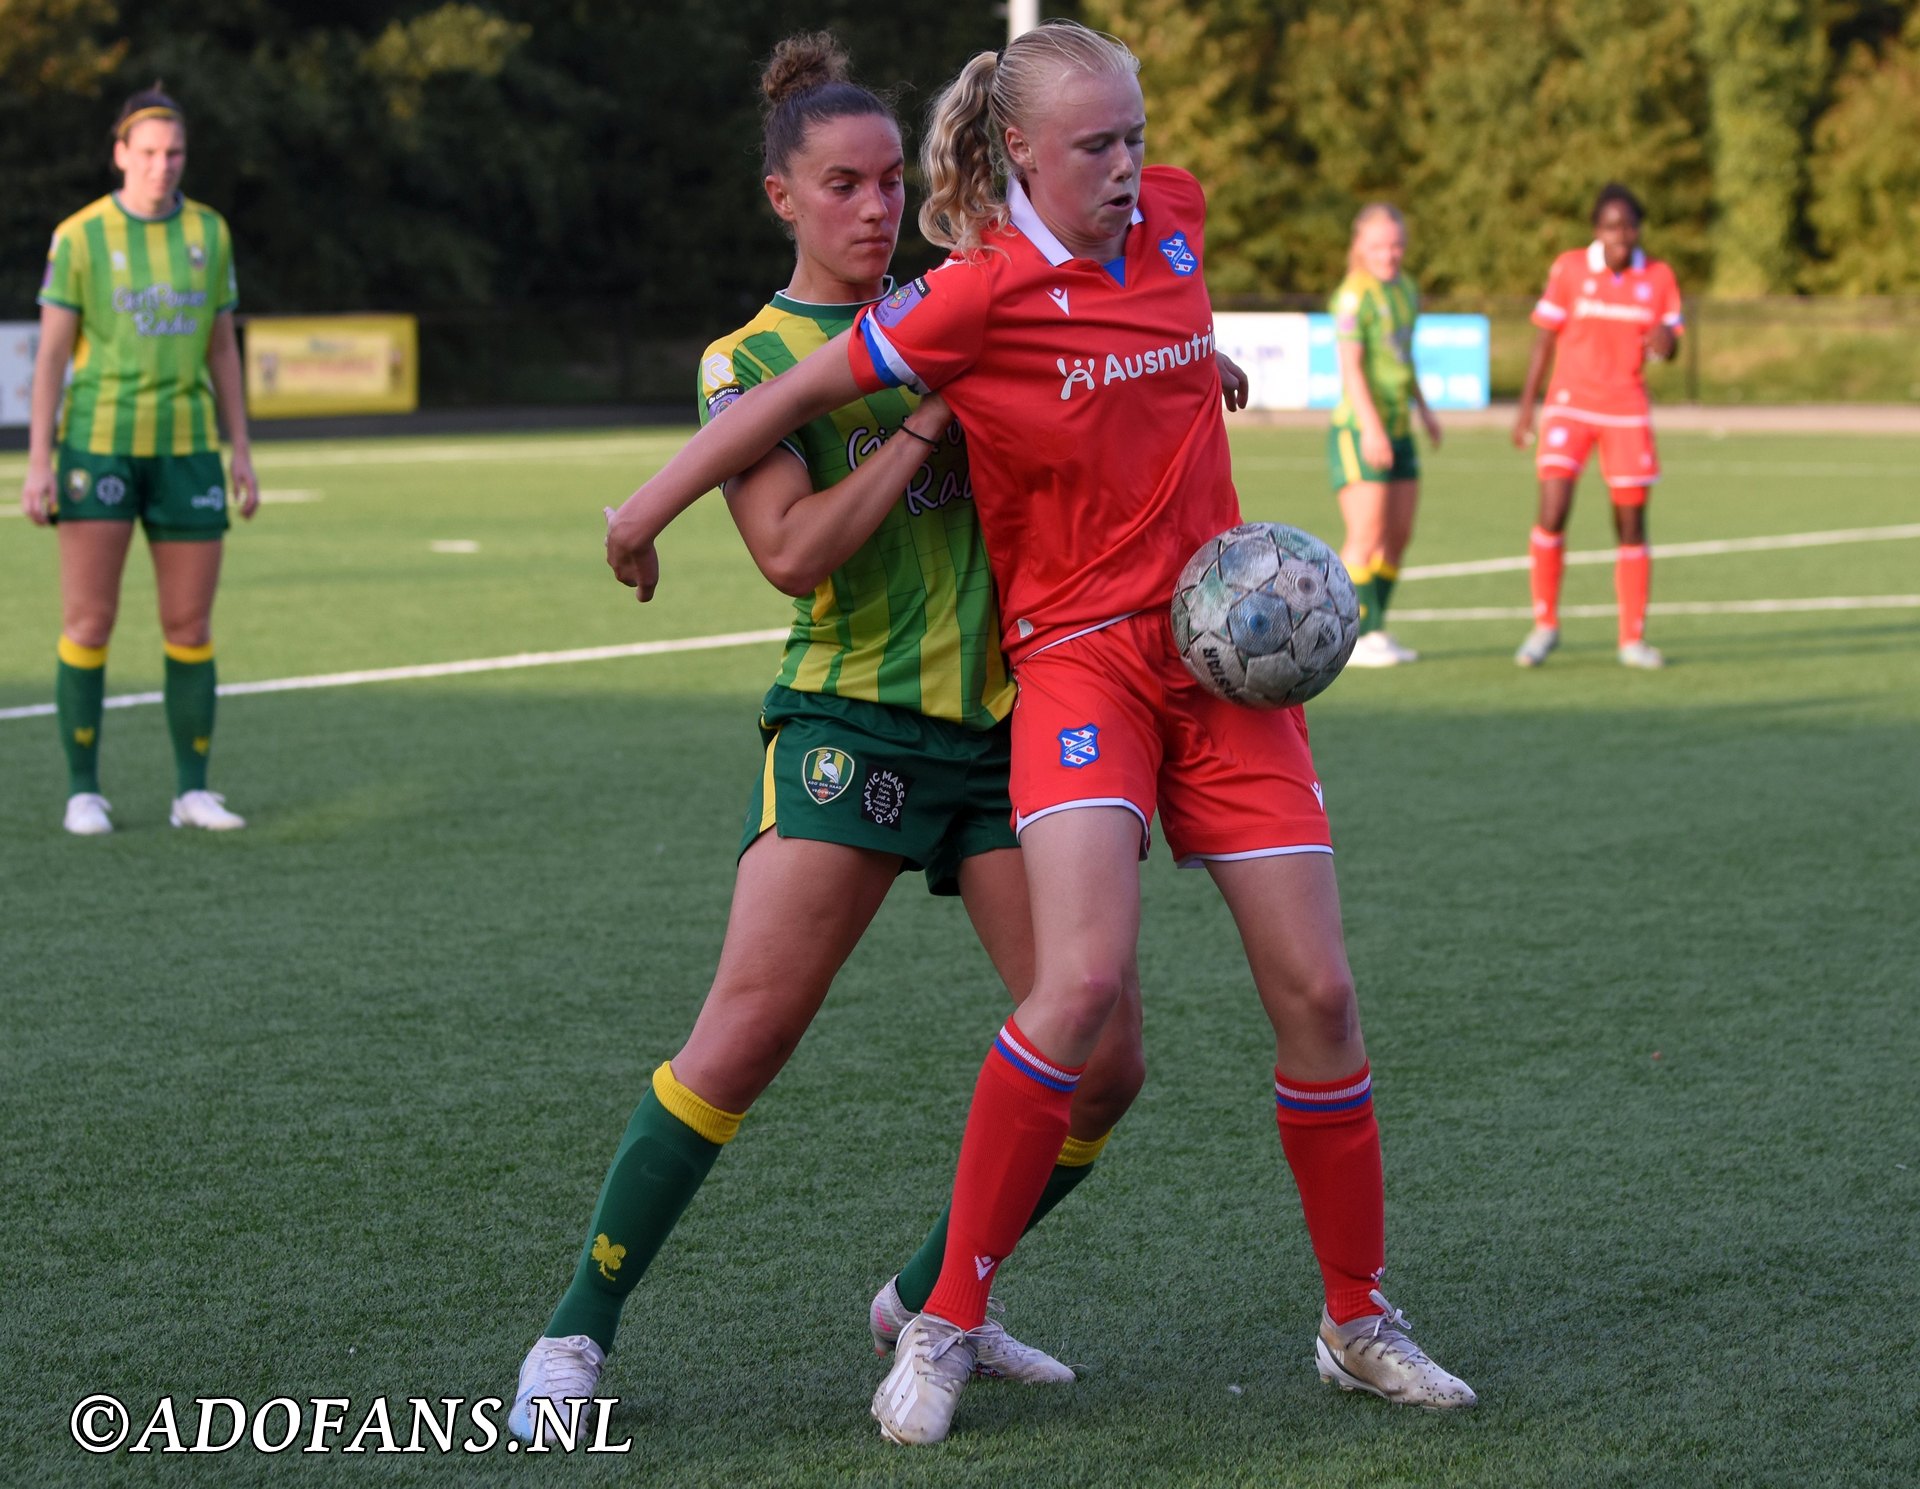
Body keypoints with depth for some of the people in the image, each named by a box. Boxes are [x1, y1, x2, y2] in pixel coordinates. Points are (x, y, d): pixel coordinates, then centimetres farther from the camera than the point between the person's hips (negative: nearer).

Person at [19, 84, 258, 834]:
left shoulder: (208, 230, 6)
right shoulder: (79, 236, -5)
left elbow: (222, 348, 11)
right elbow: (50, 352, -5)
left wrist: (242, 454, 7)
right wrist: (38, 460, -11)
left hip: (184, 447, 3)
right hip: (98, 441, -3)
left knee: (191, 625, 2)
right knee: (88, 623, -5)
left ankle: (194, 791, 12)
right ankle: (84, 791, 6)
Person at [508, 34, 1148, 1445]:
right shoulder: (749, 359, -1)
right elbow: (796, 549, -14)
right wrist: (925, 421, -13)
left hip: (1008, 720, 5)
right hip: (852, 721, -5)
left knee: (1103, 1062, 0)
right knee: (749, 1027, -16)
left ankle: (931, 1298, 20)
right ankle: (577, 1331, -3)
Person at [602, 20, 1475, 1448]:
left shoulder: (1174, 219, 4)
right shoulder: (980, 295, -13)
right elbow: (795, 393, -7)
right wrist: (647, 509, -1)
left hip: (1225, 649, 6)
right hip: (1081, 654, -6)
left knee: (1317, 993, 3)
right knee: (1084, 981, -24)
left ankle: (1360, 1322, 20)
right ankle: (948, 1323, -9)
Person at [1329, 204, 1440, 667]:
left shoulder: (1405, 290, 13)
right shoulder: (1354, 295, -12)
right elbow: (1350, 365, -19)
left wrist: (1422, 407, 29)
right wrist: (1370, 427, -27)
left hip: (1398, 430, 8)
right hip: (1359, 431, -8)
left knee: (1397, 537, 8)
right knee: (1367, 538, -11)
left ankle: (1374, 631, 16)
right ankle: (1351, 640, -6)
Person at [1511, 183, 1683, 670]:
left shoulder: (1659, 277, 1)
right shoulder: (1569, 269, -4)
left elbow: (1669, 341, 7)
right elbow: (1544, 340, 2)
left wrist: (1665, 344, -18)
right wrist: (1525, 409, 0)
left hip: (1627, 410, 2)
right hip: (1570, 405, -2)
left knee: (1632, 524, 3)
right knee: (1553, 511, -15)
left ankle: (1633, 639, 13)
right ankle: (1545, 625, 2)